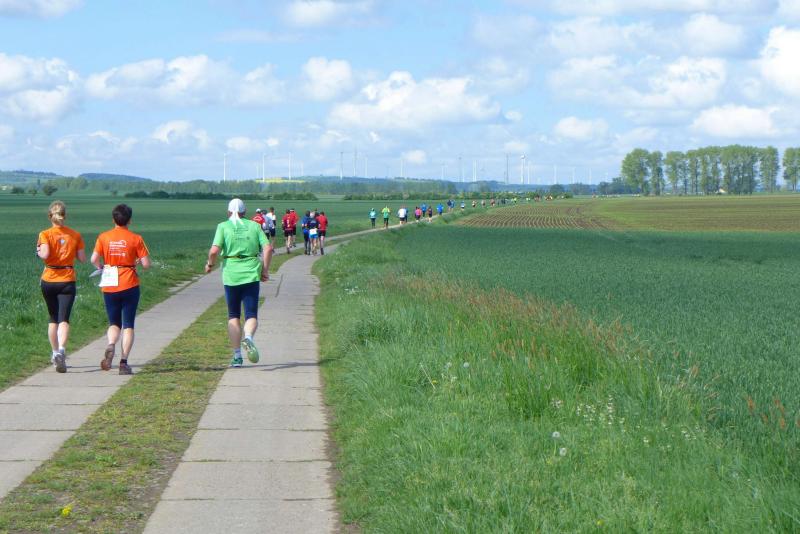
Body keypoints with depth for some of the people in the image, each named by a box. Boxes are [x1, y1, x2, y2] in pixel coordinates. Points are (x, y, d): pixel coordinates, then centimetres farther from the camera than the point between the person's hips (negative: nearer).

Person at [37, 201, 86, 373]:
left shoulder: (45, 234, -4)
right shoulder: (75, 235, 1)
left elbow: (44, 254, -20)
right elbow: (82, 258, 1)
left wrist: (38, 251, 2)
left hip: (48, 281, 1)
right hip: (67, 281, -1)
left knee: (53, 319, 18)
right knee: (64, 320, -8)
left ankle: (55, 353, 25)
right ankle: (61, 350, -31)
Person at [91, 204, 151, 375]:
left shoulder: (103, 237, -1)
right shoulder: (136, 239, -5)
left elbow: (94, 259, -9)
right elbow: (146, 264, -7)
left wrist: (102, 267, 12)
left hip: (110, 286, 2)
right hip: (130, 286, -2)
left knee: (114, 323, 15)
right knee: (128, 325, 5)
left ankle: (111, 346, -15)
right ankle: (124, 362, -4)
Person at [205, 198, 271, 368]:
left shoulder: (223, 226, 2)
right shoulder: (254, 226, 8)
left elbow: (214, 250, -10)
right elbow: (268, 248, -2)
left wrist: (210, 264, 9)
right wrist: (265, 270, 7)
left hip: (231, 275, 0)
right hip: (251, 275, 0)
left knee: (233, 316, 12)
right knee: (251, 315, 2)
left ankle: (237, 356, 9)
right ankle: (248, 337, -32)